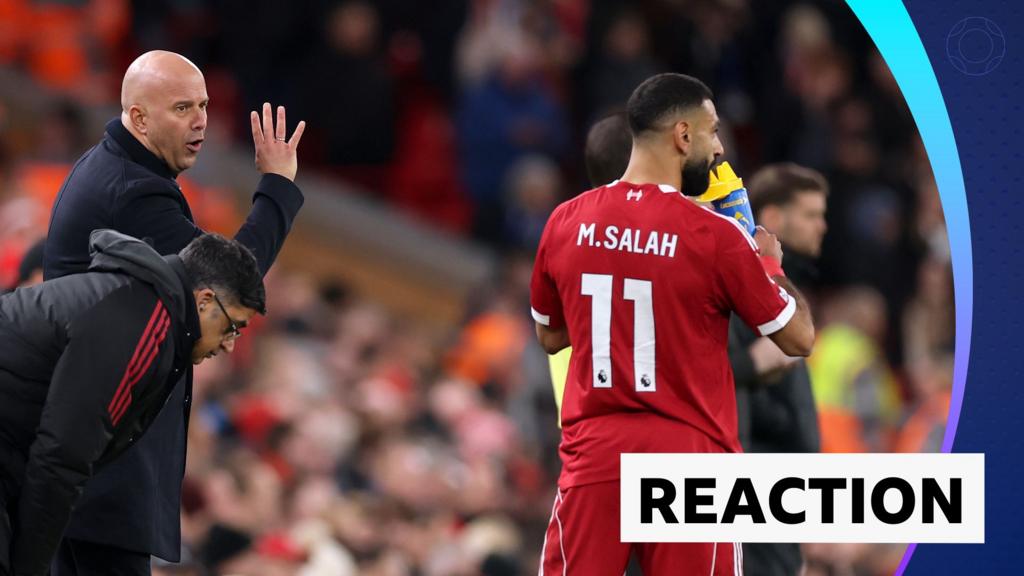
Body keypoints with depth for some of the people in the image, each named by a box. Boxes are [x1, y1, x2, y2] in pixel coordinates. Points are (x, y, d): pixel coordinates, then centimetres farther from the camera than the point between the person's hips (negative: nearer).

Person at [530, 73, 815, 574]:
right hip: (688, 455, -3)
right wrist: (770, 262, 15)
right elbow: (799, 339, -1)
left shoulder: (565, 223, 2)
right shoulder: (714, 236, -11)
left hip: (595, 452, 3)